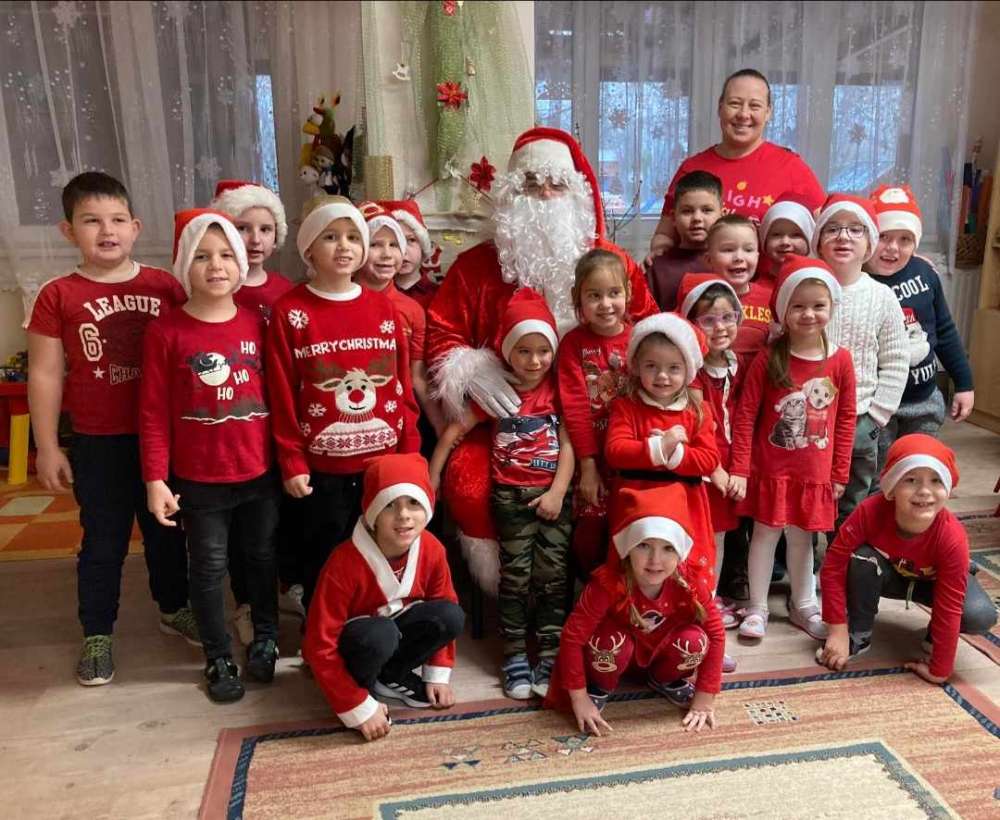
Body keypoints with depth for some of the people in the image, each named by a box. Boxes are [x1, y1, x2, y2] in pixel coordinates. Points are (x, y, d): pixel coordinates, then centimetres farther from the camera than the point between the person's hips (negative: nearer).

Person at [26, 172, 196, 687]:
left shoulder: (165, 287, -2)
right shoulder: (58, 297, -7)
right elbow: (45, 375, -4)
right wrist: (47, 448, -4)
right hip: (98, 443, -2)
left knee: (166, 531, 18)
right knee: (104, 542, 11)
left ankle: (173, 609, 39)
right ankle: (97, 635, 29)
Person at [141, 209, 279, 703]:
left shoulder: (257, 323, -1)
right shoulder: (165, 331, -9)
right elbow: (153, 413, -6)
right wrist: (155, 479, -8)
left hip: (260, 473, 3)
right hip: (198, 480, -2)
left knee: (262, 559, 18)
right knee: (208, 569, 12)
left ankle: (265, 640, 41)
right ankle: (219, 658, 31)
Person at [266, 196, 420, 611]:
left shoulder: (383, 307, 5)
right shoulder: (289, 312, -4)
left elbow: (403, 386, 5)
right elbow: (282, 394, -5)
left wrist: (410, 453, 4)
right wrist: (291, 461, -7)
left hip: (385, 461, 3)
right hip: (322, 467, -2)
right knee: (324, 561, 12)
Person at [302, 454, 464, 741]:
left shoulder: (432, 549, -18)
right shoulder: (345, 563, -33)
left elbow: (444, 609, 0)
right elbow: (321, 646, -29)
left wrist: (438, 675, -5)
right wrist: (359, 708, -29)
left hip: (396, 630, 5)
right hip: (353, 645, -5)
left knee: (452, 617, -20)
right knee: (380, 633, -38)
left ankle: (391, 678, 0)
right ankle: (363, 686, -6)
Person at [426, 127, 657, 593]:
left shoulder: (612, 263, 9)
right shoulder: (475, 266, 7)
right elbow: (440, 332, 5)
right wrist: (473, 374, -13)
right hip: (503, 419, 0)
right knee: (466, 480, -25)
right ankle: (503, 589, -1)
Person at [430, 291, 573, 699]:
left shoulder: (558, 389, 5)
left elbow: (568, 444, 0)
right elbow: (455, 430, 5)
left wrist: (557, 492, -10)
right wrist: (432, 476, 4)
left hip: (553, 492, 1)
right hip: (510, 493, -1)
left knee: (552, 573, -1)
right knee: (515, 573, -1)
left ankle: (549, 654, 7)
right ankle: (514, 654, 9)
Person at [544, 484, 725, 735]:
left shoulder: (692, 583, -29)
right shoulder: (608, 583, -36)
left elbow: (716, 634, -18)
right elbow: (573, 635, -31)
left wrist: (705, 698, -18)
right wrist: (579, 698, -27)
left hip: (663, 647, 3)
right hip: (621, 649, -2)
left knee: (695, 640, -27)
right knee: (610, 642, -36)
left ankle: (666, 680, 6)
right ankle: (600, 687, -1)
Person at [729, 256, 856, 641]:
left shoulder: (841, 360, -5)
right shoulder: (768, 359, -11)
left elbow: (846, 418, 2)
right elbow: (745, 416, -10)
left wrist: (839, 472, 4)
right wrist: (739, 469, -13)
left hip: (815, 472, 2)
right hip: (770, 469, -2)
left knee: (802, 538, 16)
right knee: (765, 534, 9)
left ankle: (802, 606, 33)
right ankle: (757, 609, 23)